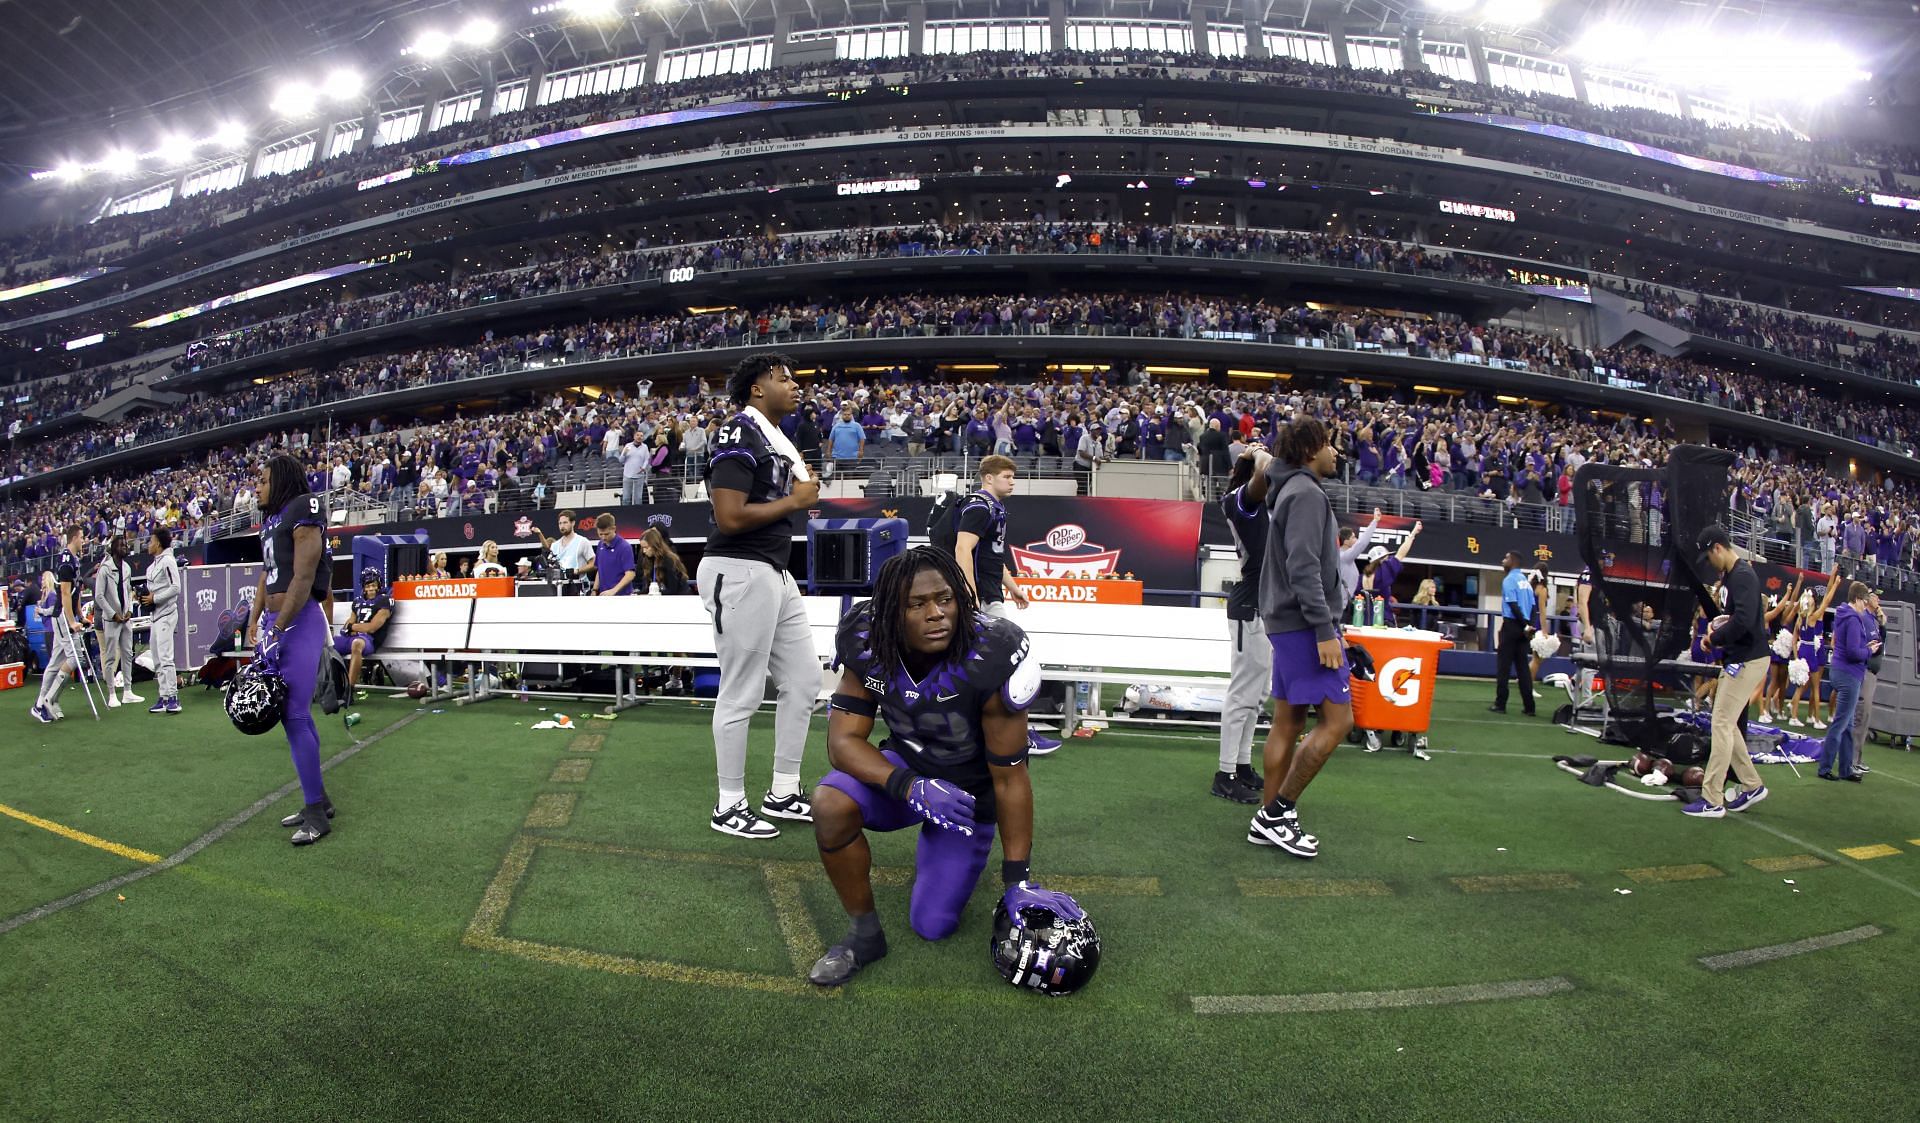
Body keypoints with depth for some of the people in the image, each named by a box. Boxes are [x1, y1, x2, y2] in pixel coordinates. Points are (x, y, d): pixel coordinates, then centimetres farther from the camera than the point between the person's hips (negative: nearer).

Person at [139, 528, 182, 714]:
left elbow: (175, 588, -18)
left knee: (165, 657, -15)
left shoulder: (167, 561, -11)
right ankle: (163, 698, 15)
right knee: (157, 660, 11)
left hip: (166, 614, -10)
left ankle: (173, 697, -16)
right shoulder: (152, 565, 18)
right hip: (156, 615, 10)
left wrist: (154, 598, -15)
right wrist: (145, 597, 8)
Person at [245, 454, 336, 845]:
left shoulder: (303, 510, -11)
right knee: (296, 713, 13)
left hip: (298, 622, -9)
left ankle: (316, 813, 0)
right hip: (274, 622, 9)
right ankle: (318, 799, 23)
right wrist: (254, 624, 15)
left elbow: (304, 577, -17)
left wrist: (277, 630, -17)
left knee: (294, 715, -8)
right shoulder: (271, 520, 17)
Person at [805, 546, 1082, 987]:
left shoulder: (990, 660, -33)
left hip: (969, 789, -2)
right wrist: (910, 786, -39)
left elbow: (1009, 777, -25)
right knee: (830, 802, -29)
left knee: (932, 926, -3)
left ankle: (940, 851, 31)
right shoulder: (867, 645, -21)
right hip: (905, 766, 2)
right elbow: (843, 739, -20)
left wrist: (1018, 881, -21)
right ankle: (864, 933, -6)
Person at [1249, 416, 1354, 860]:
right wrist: (1324, 630, -23)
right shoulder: (1306, 492, -12)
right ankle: (1279, 811, -4)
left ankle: (1268, 821, 14)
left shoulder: (1291, 490, 18)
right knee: (1337, 719, -8)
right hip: (1304, 623, -10)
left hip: (1290, 624, 10)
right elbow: (1304, 567, -21)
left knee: (1288, 723, 10)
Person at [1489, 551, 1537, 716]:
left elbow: (1513, 605, -16)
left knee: (1504, 665, -1)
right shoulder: (1525, 580, 13)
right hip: (1523, 627, 7)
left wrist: (1525, 625, -12)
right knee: (1522, 666, 8)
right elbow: (1532, 606, 10)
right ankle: (1528, 706, 6)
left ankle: (1500, 704, 1)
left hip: (1511, 625, -7)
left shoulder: (1509, 580, -9)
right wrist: (1529, 625, 5)